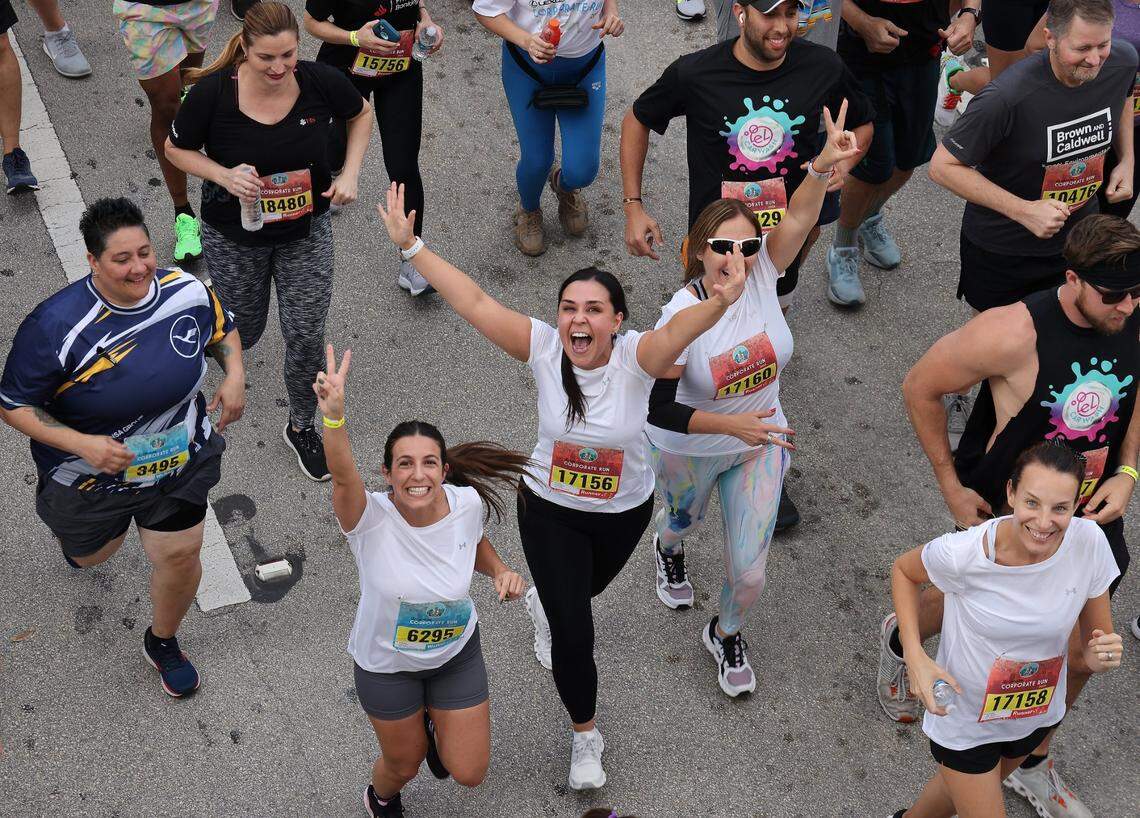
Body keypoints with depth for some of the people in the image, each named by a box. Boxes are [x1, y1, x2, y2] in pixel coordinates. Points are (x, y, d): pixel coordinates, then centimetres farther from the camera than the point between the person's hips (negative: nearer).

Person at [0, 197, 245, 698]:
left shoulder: (189, 292, -16)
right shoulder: (55, 327, -30)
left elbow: (222, 329, 8)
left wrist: (234, 376, -12)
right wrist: (81, 444, -32)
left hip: (178, 462, 2)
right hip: (93, 476, -2)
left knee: (181, 555, 5)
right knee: (91, 555, 22)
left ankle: (163, 642, 37)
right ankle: (68, 528, 63)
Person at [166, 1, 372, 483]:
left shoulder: (320, 81, -20)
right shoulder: (213, 92, -25)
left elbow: (361, 115, 2)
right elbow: (176, 149, -9)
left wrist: (349, 174, -11)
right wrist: (225, 176, -26)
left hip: (306, 231, 1)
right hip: (234, 237, -1)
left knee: (306, 337, 5)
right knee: (243, 332, 17)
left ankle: (301, 427, 32)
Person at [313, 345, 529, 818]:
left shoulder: (467, 503, -21)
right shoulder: (372, 519, -32)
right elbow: (343, 476, -56)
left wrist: (500, 571, -17)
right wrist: (334, 416, -74)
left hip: (457, 652, 2)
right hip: (386, 664, -2)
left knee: (469, 774, 12)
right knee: (403, 765, 20)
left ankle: (434, 725, 47)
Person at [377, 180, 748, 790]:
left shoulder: (635, 356, -27)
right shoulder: (543, 347, -22)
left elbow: (679, 329, -49)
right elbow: (474, 304, -27)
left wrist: (721, 300, -70)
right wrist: (410, 245, -33)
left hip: (624, 511, 1)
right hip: (549, 509, -1)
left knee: (581, 590, 31)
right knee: (572, 632, -4)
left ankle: (543, 601, 71)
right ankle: (585, 736, 23)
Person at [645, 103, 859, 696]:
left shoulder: (762, 274, -19)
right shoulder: (682, 314, -28)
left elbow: (798, 217, -36)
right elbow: (658, 408, -28)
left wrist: (822, 166, -55)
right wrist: (730, 424, -39)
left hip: (759, 443, 2)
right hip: (687, 450, -2)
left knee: (749, 570, 5)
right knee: (684, 522, 29)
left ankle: (726, 634, 40)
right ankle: (668, 549, 70)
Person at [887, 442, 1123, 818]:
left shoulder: (1089, 543, -24)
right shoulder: (962, 554, -32)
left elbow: (1096, 638, -9)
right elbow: (903, 571, -10)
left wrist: (1098, 656, -32)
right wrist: (916, 658, -22)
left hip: (1037, 714, 4)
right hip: (964, 721, -4)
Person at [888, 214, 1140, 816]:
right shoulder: (1014, 333, -32)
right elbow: (920, 388, -19)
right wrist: (951, 487, -13)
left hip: (1091, 507, 5)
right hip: (1001, 508, -5)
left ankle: (1031, 765, 40)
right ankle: (899, 641, 57)